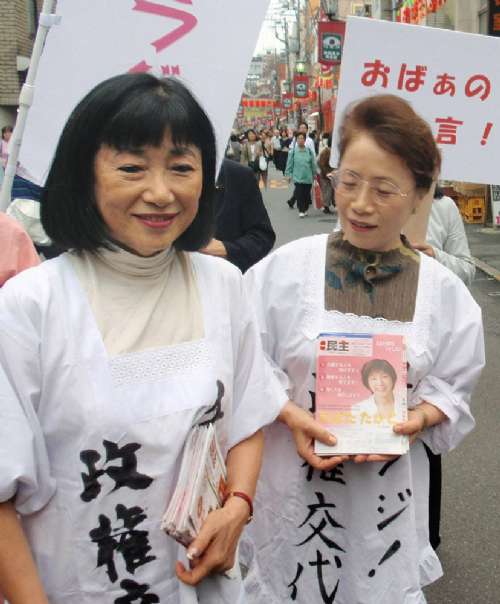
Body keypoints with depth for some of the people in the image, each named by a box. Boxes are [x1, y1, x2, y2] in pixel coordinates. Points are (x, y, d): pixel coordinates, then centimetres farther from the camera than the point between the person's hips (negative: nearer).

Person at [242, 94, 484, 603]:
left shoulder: (443, 292, -3)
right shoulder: (286, 268, -9)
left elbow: (453, 388, 4)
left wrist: (419, 418, -15)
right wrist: (290, 415, -19)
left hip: (386, 490, 1)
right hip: (295, 479, -1)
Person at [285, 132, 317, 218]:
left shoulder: (309, 151, 2)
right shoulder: (293, 152, -2)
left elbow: (313, 164, 10)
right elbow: (289, 164, 3)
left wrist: (314, 174, 12)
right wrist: (289, 174, 2)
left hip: (308, 177, 2)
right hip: (297, 177, -2)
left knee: (306, 194, 9)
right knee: (299, 194, -7)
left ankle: (305, 209, 22)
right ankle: (301, 211, -2)